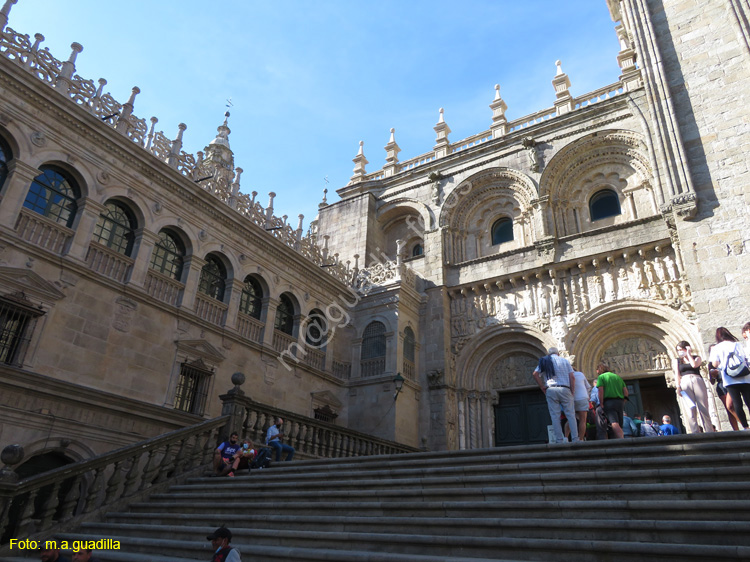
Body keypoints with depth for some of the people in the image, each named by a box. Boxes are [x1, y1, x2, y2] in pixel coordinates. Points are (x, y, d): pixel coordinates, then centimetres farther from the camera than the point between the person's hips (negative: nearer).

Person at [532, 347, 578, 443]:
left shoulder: (544, 361, 12)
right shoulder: (565, 360, 11)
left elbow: (535, 374, 0)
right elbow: (572, 377, 2)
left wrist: (543, 388, 4)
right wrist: (572, 392, 4)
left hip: (551, 390, 0)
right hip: (565, 389, 0)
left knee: (555, 416, 0)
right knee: (570, 415, 3)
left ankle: (559, 440, -2)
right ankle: (575, 439, 0)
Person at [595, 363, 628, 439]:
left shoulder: (601, 377, 3)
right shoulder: (618, 377, 22)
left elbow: (601, 391, -9)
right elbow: (626, 392, 16)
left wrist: (601, 404, -6)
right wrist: (622, 402, 20)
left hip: (609, 402, -6)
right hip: (619, 402, 6)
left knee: (615, 424, -19)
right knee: (619, 426, 10)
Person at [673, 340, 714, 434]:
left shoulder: (696, 357, 16)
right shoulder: (677, 361, 19)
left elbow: (694, 365, -7)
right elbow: (677, 374, 9)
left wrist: (688, 353, 4)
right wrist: (678, 387, -3)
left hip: (697, 381, 0)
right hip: (685, 383, 0)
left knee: (703, 408, -7)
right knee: (691, 409, -8)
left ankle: (709, 431, -6)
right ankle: (694, 433, -12)